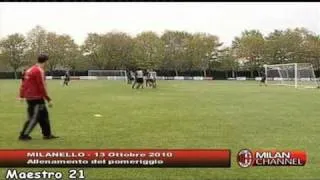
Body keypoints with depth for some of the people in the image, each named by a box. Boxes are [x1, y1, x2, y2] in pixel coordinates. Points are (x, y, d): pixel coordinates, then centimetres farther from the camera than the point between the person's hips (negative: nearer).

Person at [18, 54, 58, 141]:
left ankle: (47, 134, 21)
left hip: (29, 97, 9)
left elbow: (24, 83, 15)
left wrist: (22, 95, 21)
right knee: (34, 118, 0)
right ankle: (24, 135, 5)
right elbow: (42, 87, -18)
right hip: (36, 98, -9)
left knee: (44, 115, 15)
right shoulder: (39, 71, -16)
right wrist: (48, 99, -13)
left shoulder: (30, 70, 11)